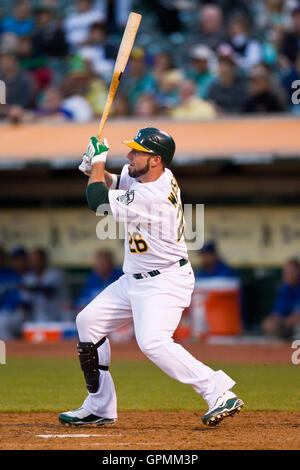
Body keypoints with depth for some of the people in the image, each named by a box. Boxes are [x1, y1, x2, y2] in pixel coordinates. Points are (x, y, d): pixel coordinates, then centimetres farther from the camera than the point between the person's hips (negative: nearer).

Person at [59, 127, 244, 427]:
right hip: (135, 280, 11)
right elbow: (112, 183, 19)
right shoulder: (148, 176, 1)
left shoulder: (152, 196, -27)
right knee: (88, 322, 13)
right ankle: (100, 407, 19)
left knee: (152, 341, -29)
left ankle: (220, 393, -25)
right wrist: (94, 167, -2)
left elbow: (97, 201, -19)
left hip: (165, 281, -11)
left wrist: (98, 160, -5)